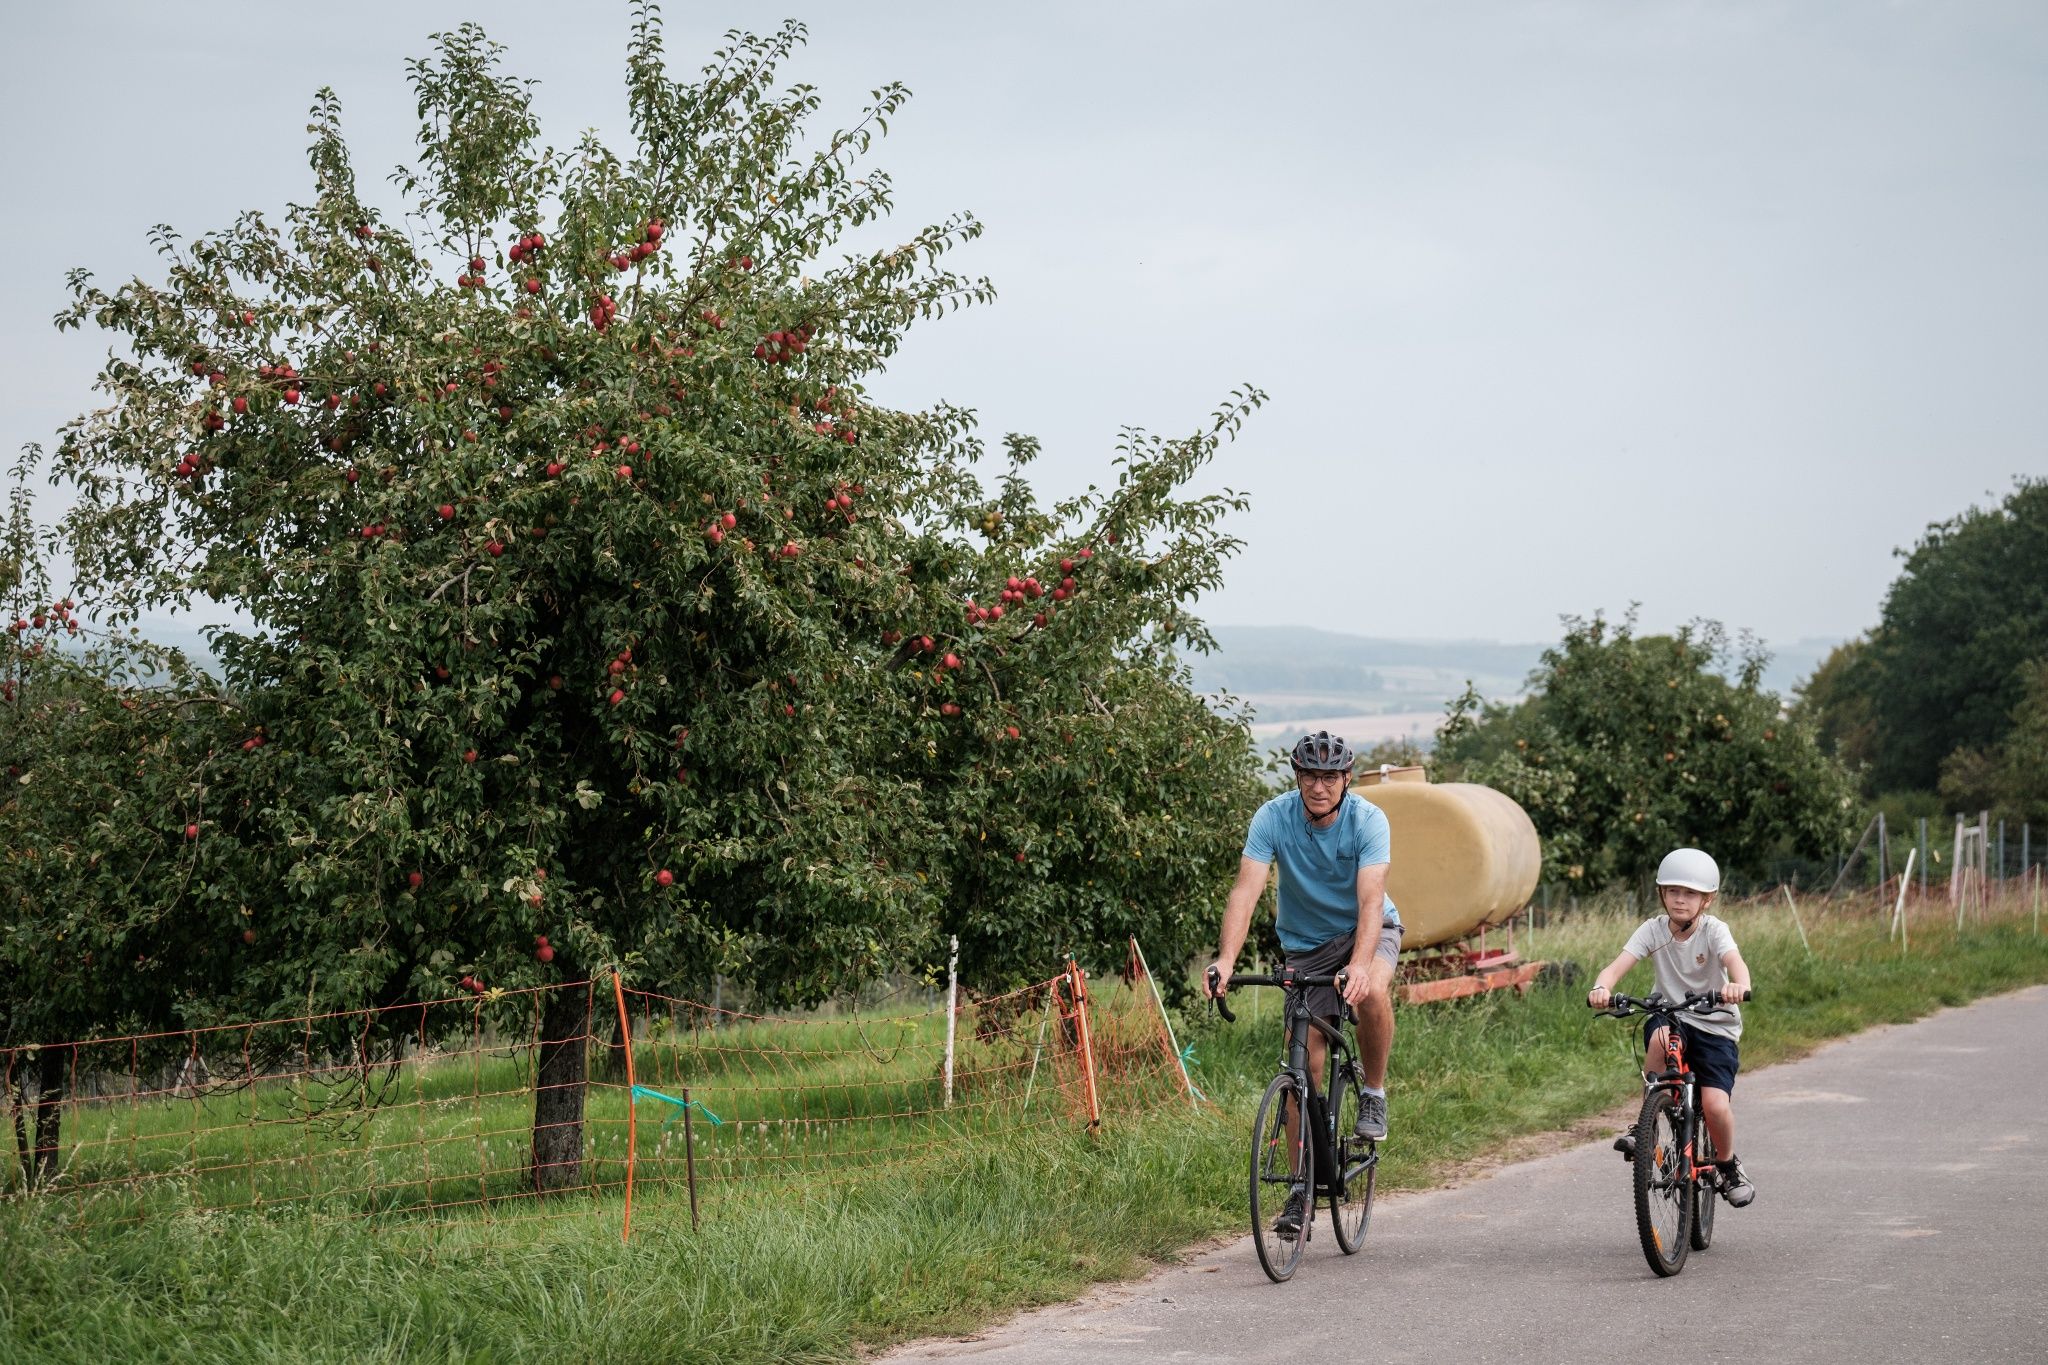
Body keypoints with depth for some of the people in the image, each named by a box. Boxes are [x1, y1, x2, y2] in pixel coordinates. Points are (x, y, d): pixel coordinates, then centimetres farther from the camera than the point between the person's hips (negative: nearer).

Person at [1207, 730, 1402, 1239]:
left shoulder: (1368, 820, -23)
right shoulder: (1274, 817, -19)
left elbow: (1370, 899, -34)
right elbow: (1246, 890, -28)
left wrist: (1359, 964, -51)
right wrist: (1226, 959, -43)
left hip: (1366, 930, -2)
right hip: (1306, 945, 2)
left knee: (1372, 993, -36)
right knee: (1303, 1067, -3)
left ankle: (1373, 1091, -10)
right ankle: (1302, 1188, 7)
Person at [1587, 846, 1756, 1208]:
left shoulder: (1713, 931, -12)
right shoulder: (1654, 930, -7)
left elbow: (1735, 961, -33)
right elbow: (1619, 964, -20)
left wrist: (1738, 985, -58)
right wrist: (1601, 987, -44)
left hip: (1715, 1027, -2)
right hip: (1671, 1017, 2)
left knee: (1715, 1104, -20)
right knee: (1659, 1036, -36)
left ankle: (1729, 1166, 11)